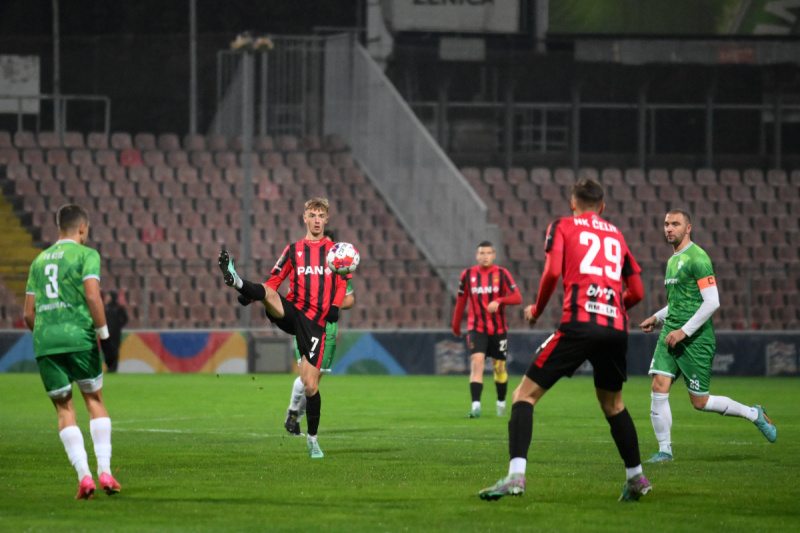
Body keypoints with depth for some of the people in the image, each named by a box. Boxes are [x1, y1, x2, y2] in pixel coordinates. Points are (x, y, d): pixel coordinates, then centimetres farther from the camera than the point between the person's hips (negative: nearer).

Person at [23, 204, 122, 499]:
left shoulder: (39, 260, 20)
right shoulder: (86, 255, 3)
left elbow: (28, 314, 18)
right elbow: (92, 296, -12)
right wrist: (104, 334, -3)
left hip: (44, 342, 3)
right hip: (79, 336, -3)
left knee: (64, 409, 7)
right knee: (95, 401, 11)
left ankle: (83, 475, -6)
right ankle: (105, 471, 0)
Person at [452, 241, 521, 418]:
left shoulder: (502, 274, -4)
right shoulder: (468, 275, 1)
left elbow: (517, 298, -13)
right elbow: (461, 301, 12)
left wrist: (499, 301, -30)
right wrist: (456, 325, 17)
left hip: (499, 329, 1)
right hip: (476, 329, -1)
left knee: (499, 368, 11)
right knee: (476, 363, -19)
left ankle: (501, 403, 32)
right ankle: (476, 406, -27)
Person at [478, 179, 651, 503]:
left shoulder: (562, 227, 12)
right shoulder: (616, 236, 25)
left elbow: (552, 272, -5)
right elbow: (636, 292, 22)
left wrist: (536, 310, 10)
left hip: (579, 323, -4)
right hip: (615, 328, 4)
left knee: (526, 394, 0)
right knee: (613, 404, 27)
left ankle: (516, 475, -17)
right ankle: (636, 478, 28)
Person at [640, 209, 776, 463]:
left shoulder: (697, 258, -12)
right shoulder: (673, 260, 16)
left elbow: (712, 302, -19)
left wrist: (684, 331, -20)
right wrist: (657, 318, 18)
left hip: (696, 339, -8)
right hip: (671, 335, 8)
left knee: (700, 402, 0)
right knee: (658, 388, -8)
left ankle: (754, 414, 21)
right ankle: (664, 450, 0)